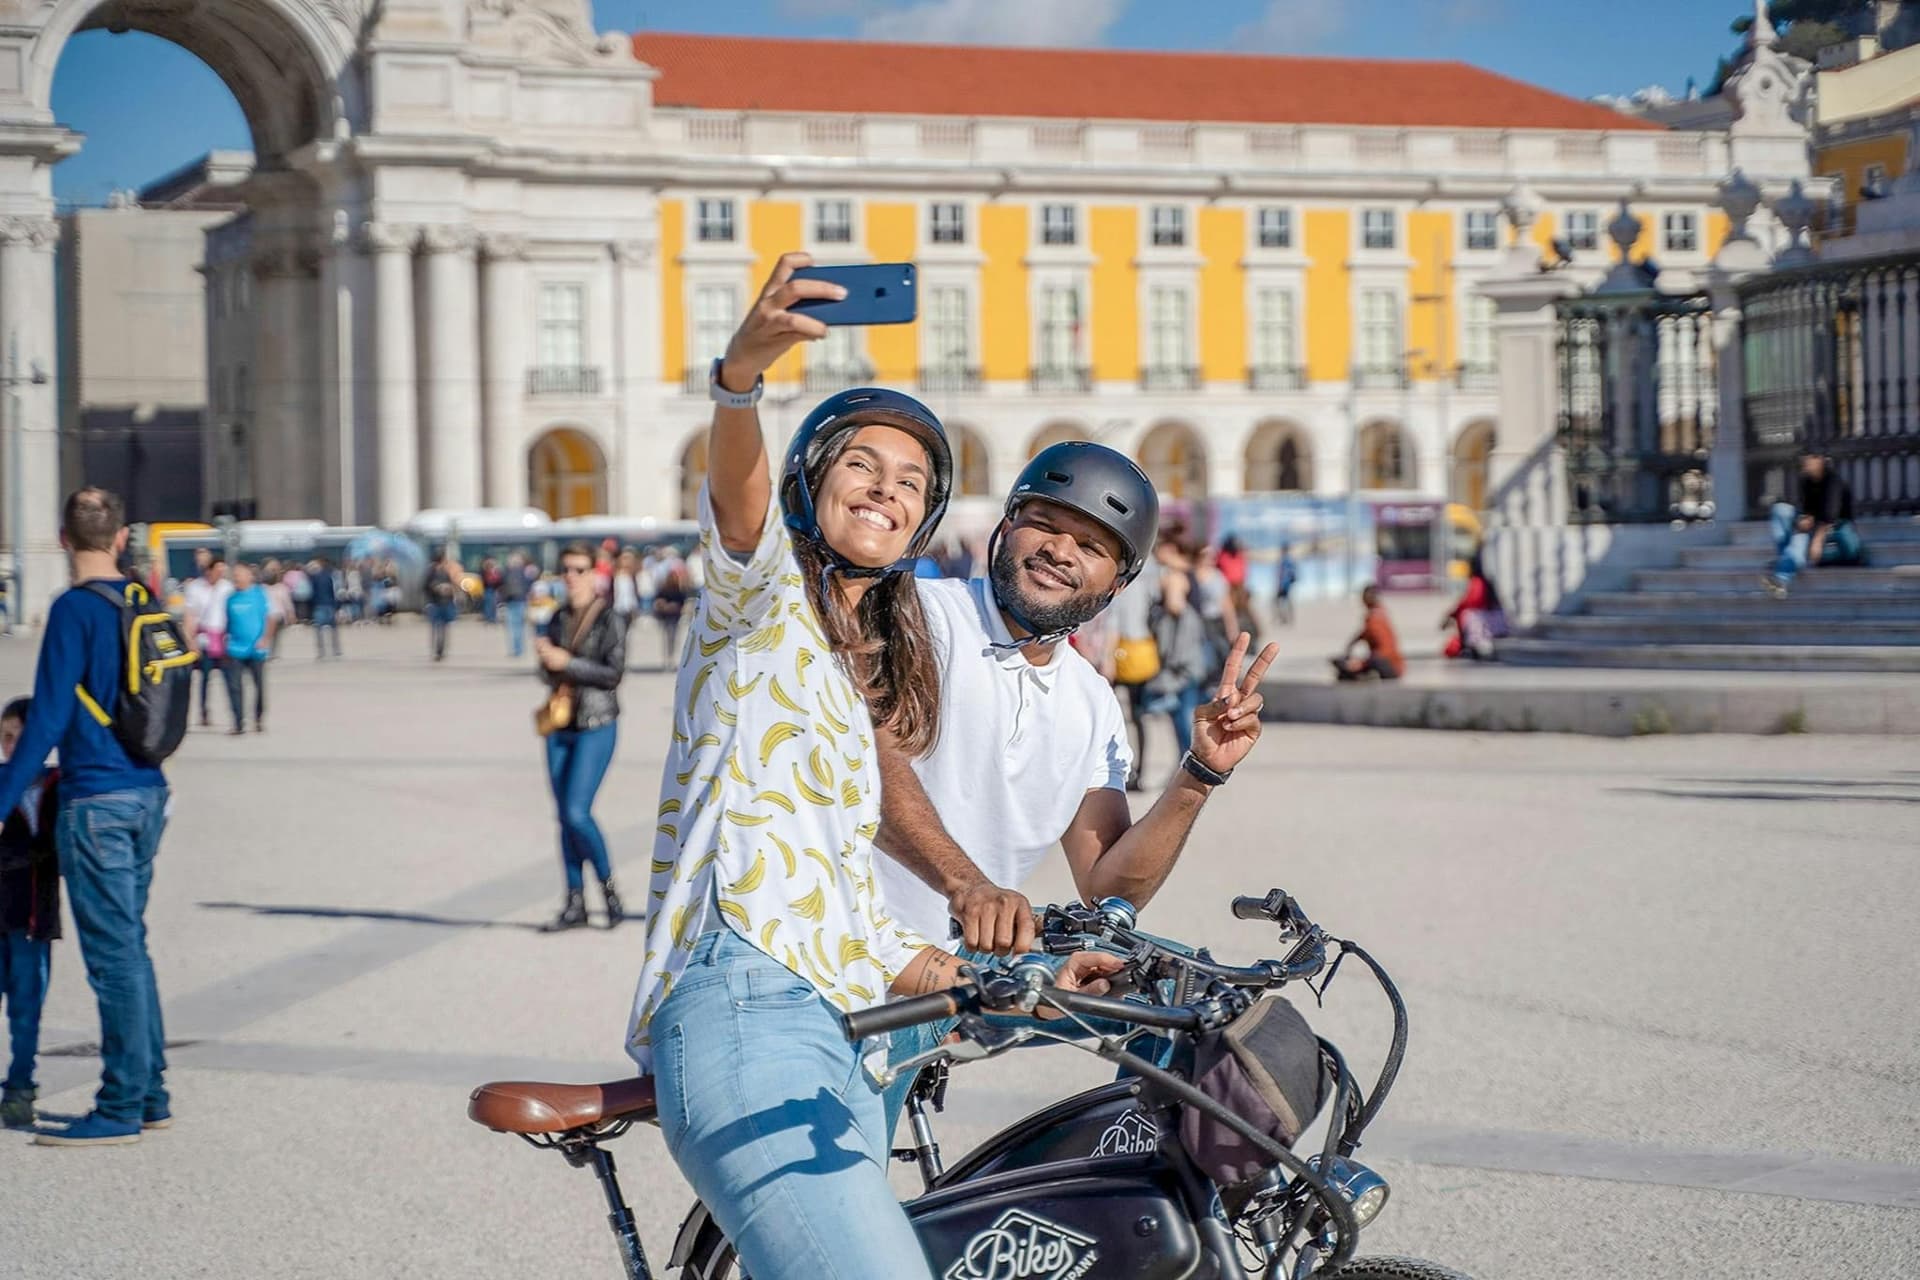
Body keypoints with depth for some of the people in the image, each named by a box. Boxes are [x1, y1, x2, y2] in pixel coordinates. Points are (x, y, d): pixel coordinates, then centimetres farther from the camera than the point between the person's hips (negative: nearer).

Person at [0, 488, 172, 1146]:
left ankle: (121, 1108, 1)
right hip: (147, 794, 7)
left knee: (114, 954, -4)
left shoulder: (75, 610, -13)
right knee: (130, 946, 16)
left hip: (96, 801, -7)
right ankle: (150, 1094, 20)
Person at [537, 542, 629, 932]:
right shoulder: (559, 619, 11)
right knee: (564, 816, 6)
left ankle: (608, 886, 5)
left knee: (577, 813, -14)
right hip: (560, 726, 6)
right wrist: (545, 658, -7)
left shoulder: (610, 620, -7)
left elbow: (614, 672, -16)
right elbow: (550, 676, 14)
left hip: (596, 726, -6)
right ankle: (575, 902, 13)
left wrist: (567, 662, -18)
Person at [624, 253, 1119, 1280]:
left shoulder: (866, 679, 29)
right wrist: (741, 373, -38)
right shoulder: (763, 593, 8)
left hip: (834, 1055, 9)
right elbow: (737, 492, -18)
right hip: (745, 1007, -9)